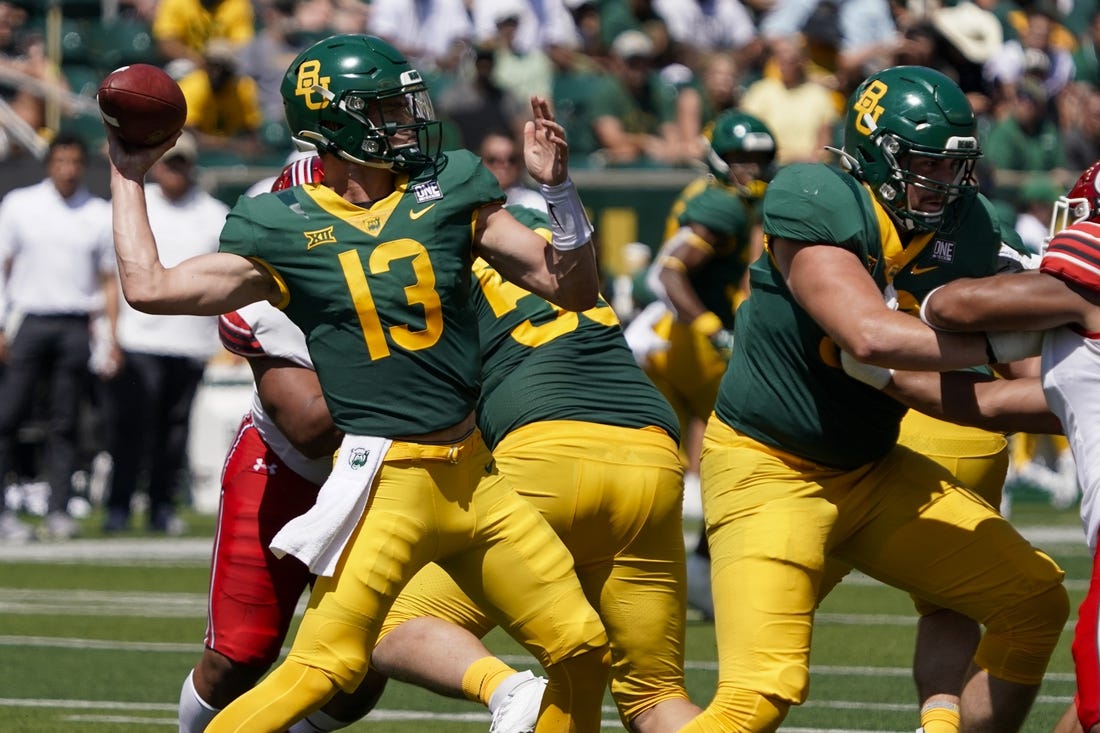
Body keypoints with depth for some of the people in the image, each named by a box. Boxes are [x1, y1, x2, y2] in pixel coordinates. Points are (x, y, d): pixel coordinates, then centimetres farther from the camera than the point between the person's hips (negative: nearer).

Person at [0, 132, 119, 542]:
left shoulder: (100, 214, 9)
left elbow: (109, 279, 12)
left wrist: (112, 336, 3)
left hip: (76, 328, 1)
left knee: (65, 424, 1)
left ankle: (59, 510, 3)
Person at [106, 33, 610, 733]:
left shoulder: (451, 189, 8)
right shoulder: (280, 228, -1)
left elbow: (572, 288, 9)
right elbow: (151, 287, -2)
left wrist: (558, 188, -5)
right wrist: (128, 177, 8)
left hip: (473, 472, 5)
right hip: (386, 481, -5)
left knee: (581, 647, 5)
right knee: (324, 668, -15)